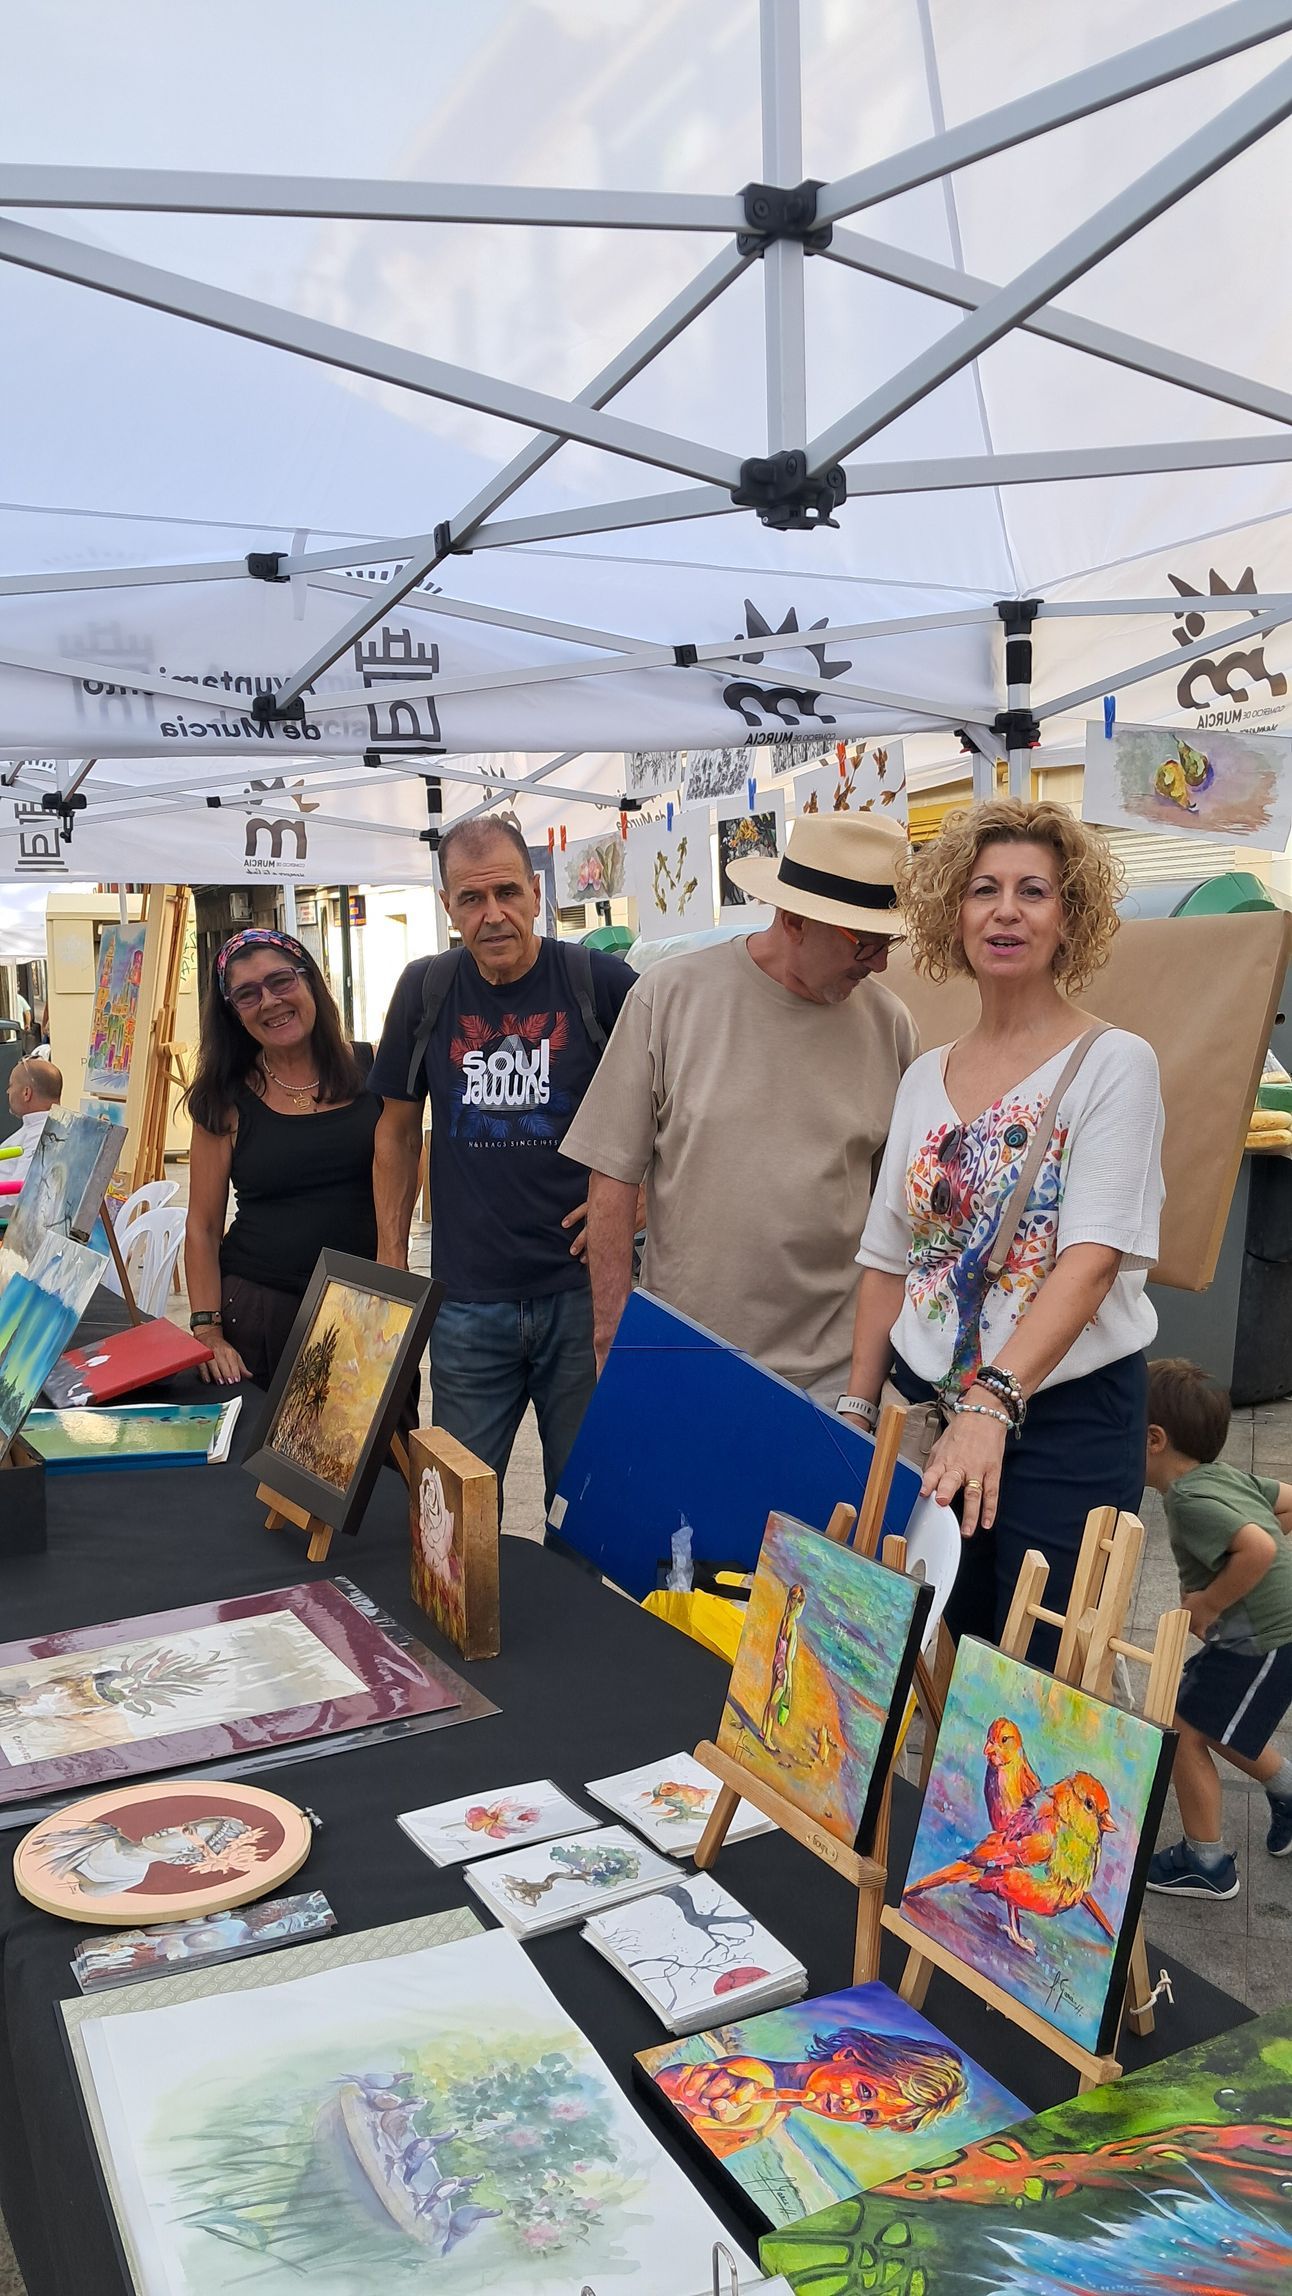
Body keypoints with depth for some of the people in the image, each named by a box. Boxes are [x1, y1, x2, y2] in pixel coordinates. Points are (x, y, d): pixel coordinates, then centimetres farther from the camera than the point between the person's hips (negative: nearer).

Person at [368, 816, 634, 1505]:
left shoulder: (600, 982, -6)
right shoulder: (425, 990, 2)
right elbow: (399, 1126, 12)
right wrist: (390, 1260, 10)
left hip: (582, 1291, -2)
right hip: (467, 1300, 2)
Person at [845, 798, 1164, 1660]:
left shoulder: (1113, 1064, -7)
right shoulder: (926, 1078, 9)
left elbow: (1091, 1260, -18)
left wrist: (992, 1404, -29)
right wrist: (856, 1410, 6)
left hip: (1064, 1418, -4)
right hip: (930, 1410, 5)